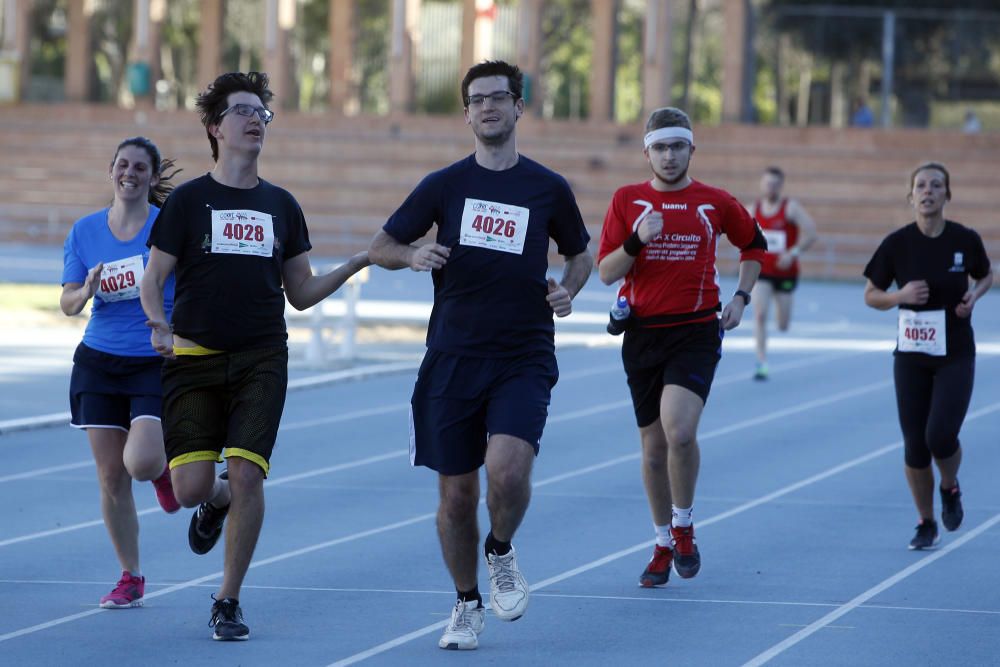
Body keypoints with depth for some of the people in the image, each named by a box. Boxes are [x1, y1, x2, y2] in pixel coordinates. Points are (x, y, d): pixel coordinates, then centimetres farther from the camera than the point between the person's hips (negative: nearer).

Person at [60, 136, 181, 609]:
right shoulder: (85, 231, 4)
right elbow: (68, 304, 6)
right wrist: (87, 290, -15)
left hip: (158, 362, -3)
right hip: (99, 362, 3)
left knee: (140, 463, -20)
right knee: (111, 476, 2)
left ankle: (164, 467, 19)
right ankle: (130, 578, 16)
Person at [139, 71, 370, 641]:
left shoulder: (280, 205, 11)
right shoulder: (188, 200, 3)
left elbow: (301, 293, 15)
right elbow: (152, 280, 3)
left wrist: (354, 266, 1)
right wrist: (160, 325, -17)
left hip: (261, 362, 1)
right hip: (194, 359, -1)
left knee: (246, 475, -13)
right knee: (192, 487, -10)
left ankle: (229, 601, 2)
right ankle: (216, 503, 30)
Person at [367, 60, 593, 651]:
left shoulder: (549, 189, 5)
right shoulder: (445, 185, 5)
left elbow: (581, 253, 20)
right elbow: (380, 247, 10)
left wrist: (569, 290, -1)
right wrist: (413, 255, -12)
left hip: (524, 358, -1)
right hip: (453, 358, 1)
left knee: (509, 470, -23)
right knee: (457, 493, 4)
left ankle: (502, 553, 9)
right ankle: (467, 605, 23)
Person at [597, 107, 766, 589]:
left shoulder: (715, 203, 1)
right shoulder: (627, 201, 3)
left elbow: (754, 246, 19)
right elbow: (605, 272, -1)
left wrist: (741, 297, 7)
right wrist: (636, 242, -17)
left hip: (696, 332, -2)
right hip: (642, 333, 2)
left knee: (680, 430, -23)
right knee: (653, 445, 8)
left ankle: (683, 528, 0)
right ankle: (664, 546, 24)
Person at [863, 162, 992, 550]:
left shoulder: (965, 240, -6)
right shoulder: (897, 244, -7)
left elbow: (985, 276, 14)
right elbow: (871, 295, 2)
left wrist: (974, 295, -7)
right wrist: (901, 295, -17)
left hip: (956, 356, -1)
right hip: (911, 357, 1)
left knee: (941, 435, -16)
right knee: (914, 445, 1)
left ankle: (950, 489, 18)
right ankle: (926, 524, 21)